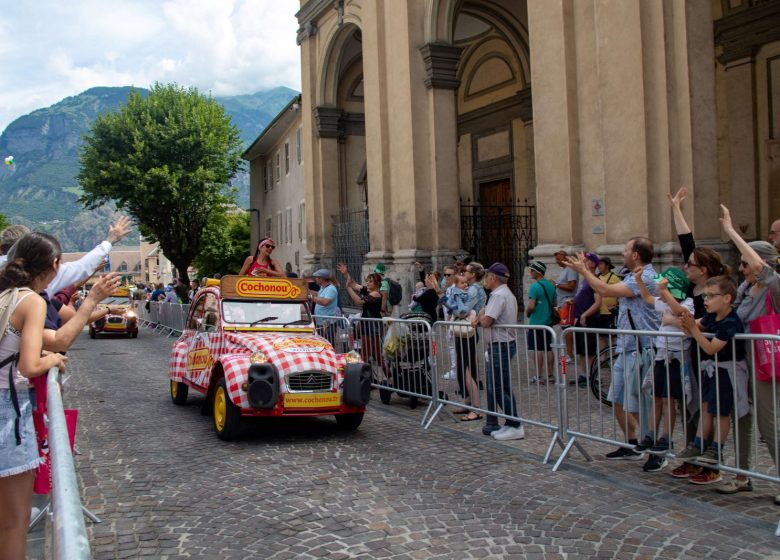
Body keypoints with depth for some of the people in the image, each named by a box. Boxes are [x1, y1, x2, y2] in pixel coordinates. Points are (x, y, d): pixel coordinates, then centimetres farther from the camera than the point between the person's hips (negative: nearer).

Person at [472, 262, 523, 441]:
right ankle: (492, 424, 21)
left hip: (500, 346, -11)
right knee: (494, 386, 14)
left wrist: (481, 315, -2)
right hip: (504, 344, 11)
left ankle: (515, 426, -2)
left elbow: (486, 321, -23)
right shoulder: (507, 294, 17)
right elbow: (487, 320, 18)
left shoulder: (498, 295, -17)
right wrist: (481, 318, -1)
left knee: (499, 388, -6)